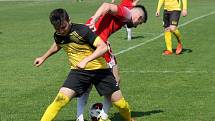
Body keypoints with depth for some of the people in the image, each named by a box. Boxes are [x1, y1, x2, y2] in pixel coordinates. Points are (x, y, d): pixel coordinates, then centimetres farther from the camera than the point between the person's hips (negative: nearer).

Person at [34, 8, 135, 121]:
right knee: (61, 99, -18)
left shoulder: (82, 30, -23)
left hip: (99, 69, -3)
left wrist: (86, 60, -35)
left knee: (118, 100, 0)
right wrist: (43, 58, 28)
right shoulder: (58, 36, -5)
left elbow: (103, 47, -27)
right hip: (78, 71, 3)